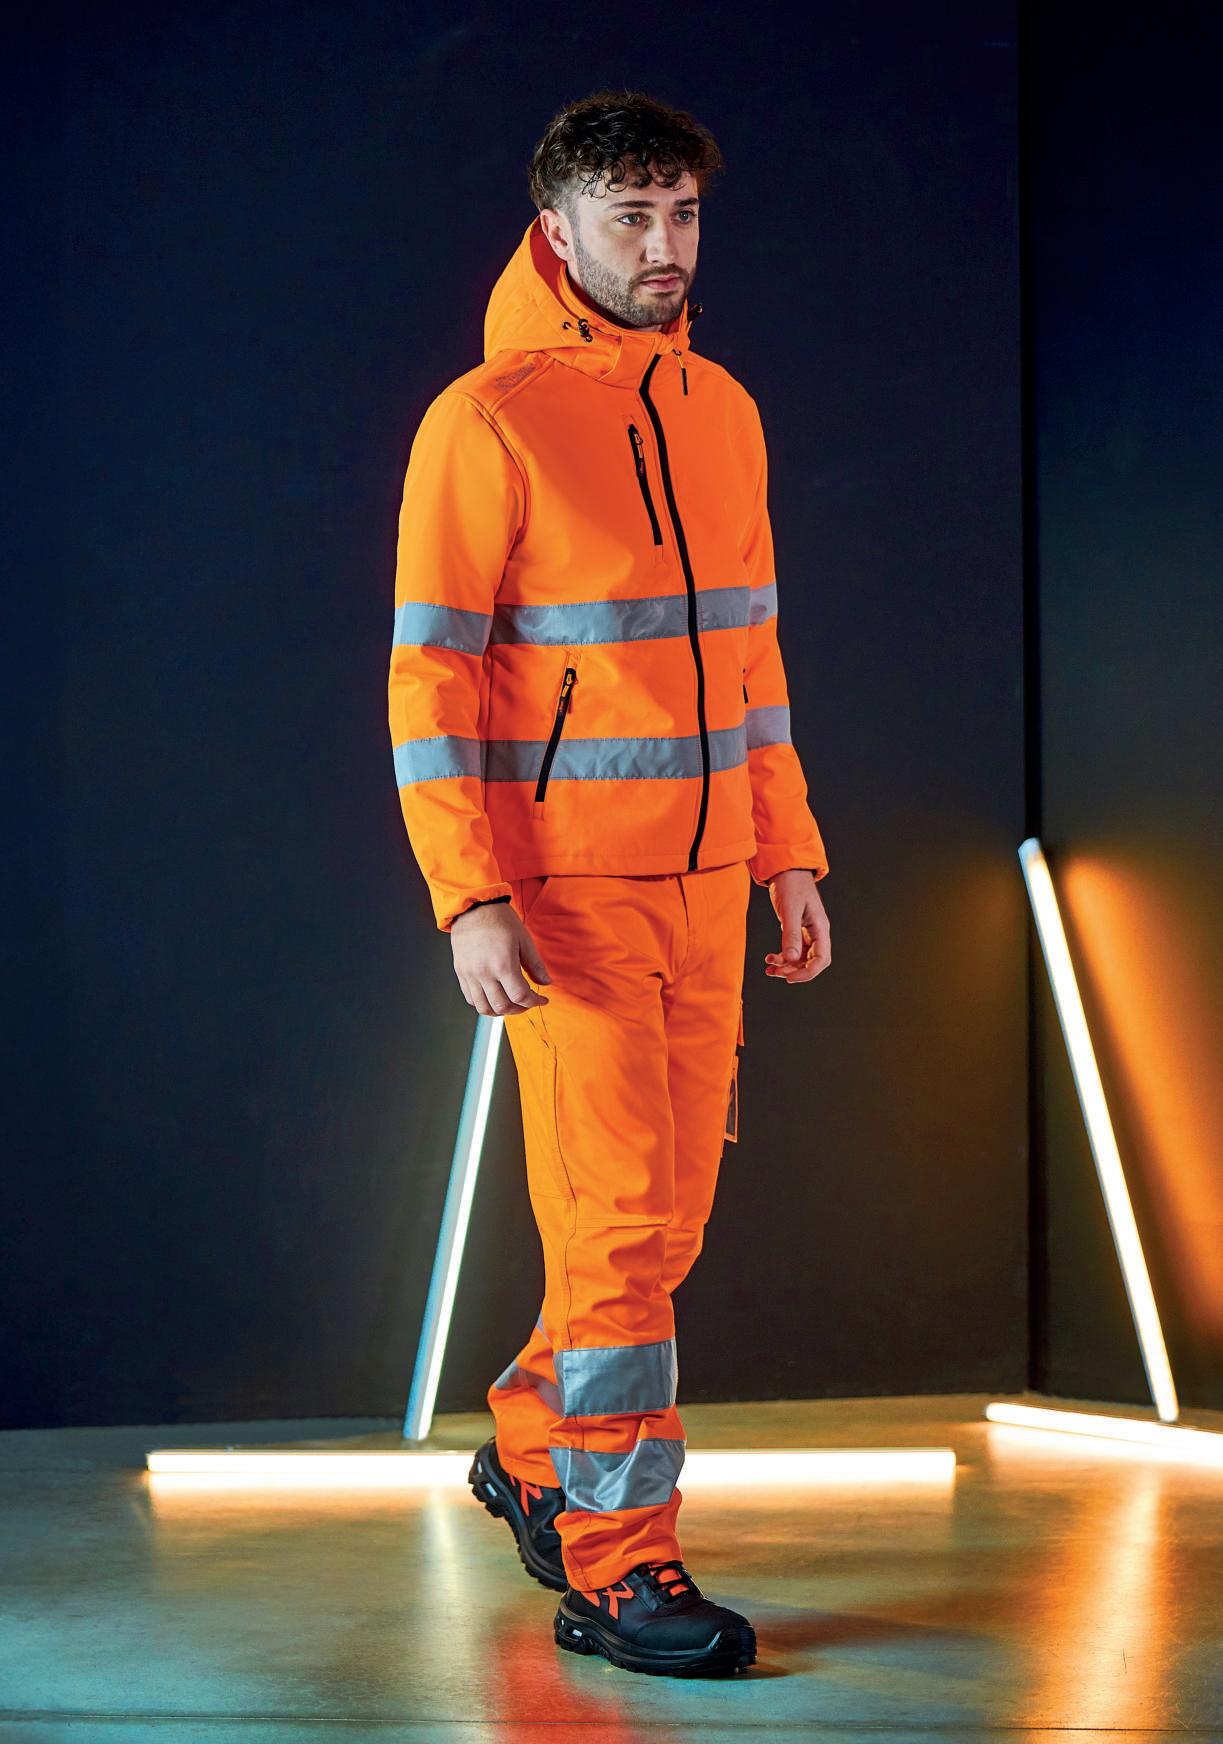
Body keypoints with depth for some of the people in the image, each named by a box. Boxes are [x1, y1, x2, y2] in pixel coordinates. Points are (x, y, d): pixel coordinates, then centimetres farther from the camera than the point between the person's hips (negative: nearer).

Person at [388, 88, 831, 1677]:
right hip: (567, 888, -6)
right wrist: (470, 899, -18)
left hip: (704, 882, 7)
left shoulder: (723, 412, 12)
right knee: (618, 1219, -6)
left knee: (672, 1208, 11)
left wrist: (790, 852, 12)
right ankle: (614, 1569, 4)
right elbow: (428, 676, -10)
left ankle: (534, 1444, 33)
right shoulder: (487, 424, -8)